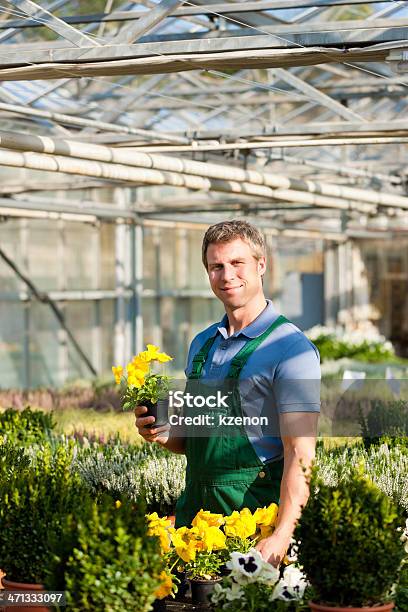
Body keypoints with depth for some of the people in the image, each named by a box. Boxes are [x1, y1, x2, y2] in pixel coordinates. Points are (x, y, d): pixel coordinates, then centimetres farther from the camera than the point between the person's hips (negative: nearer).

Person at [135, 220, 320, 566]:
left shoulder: (290, 348, -10)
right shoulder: (201, 344, 14)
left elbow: (301, 453, -19)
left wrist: (282, 536, -30)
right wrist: (164, 435, 2)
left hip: (255, 510, -6)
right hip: (195, 507, 7)